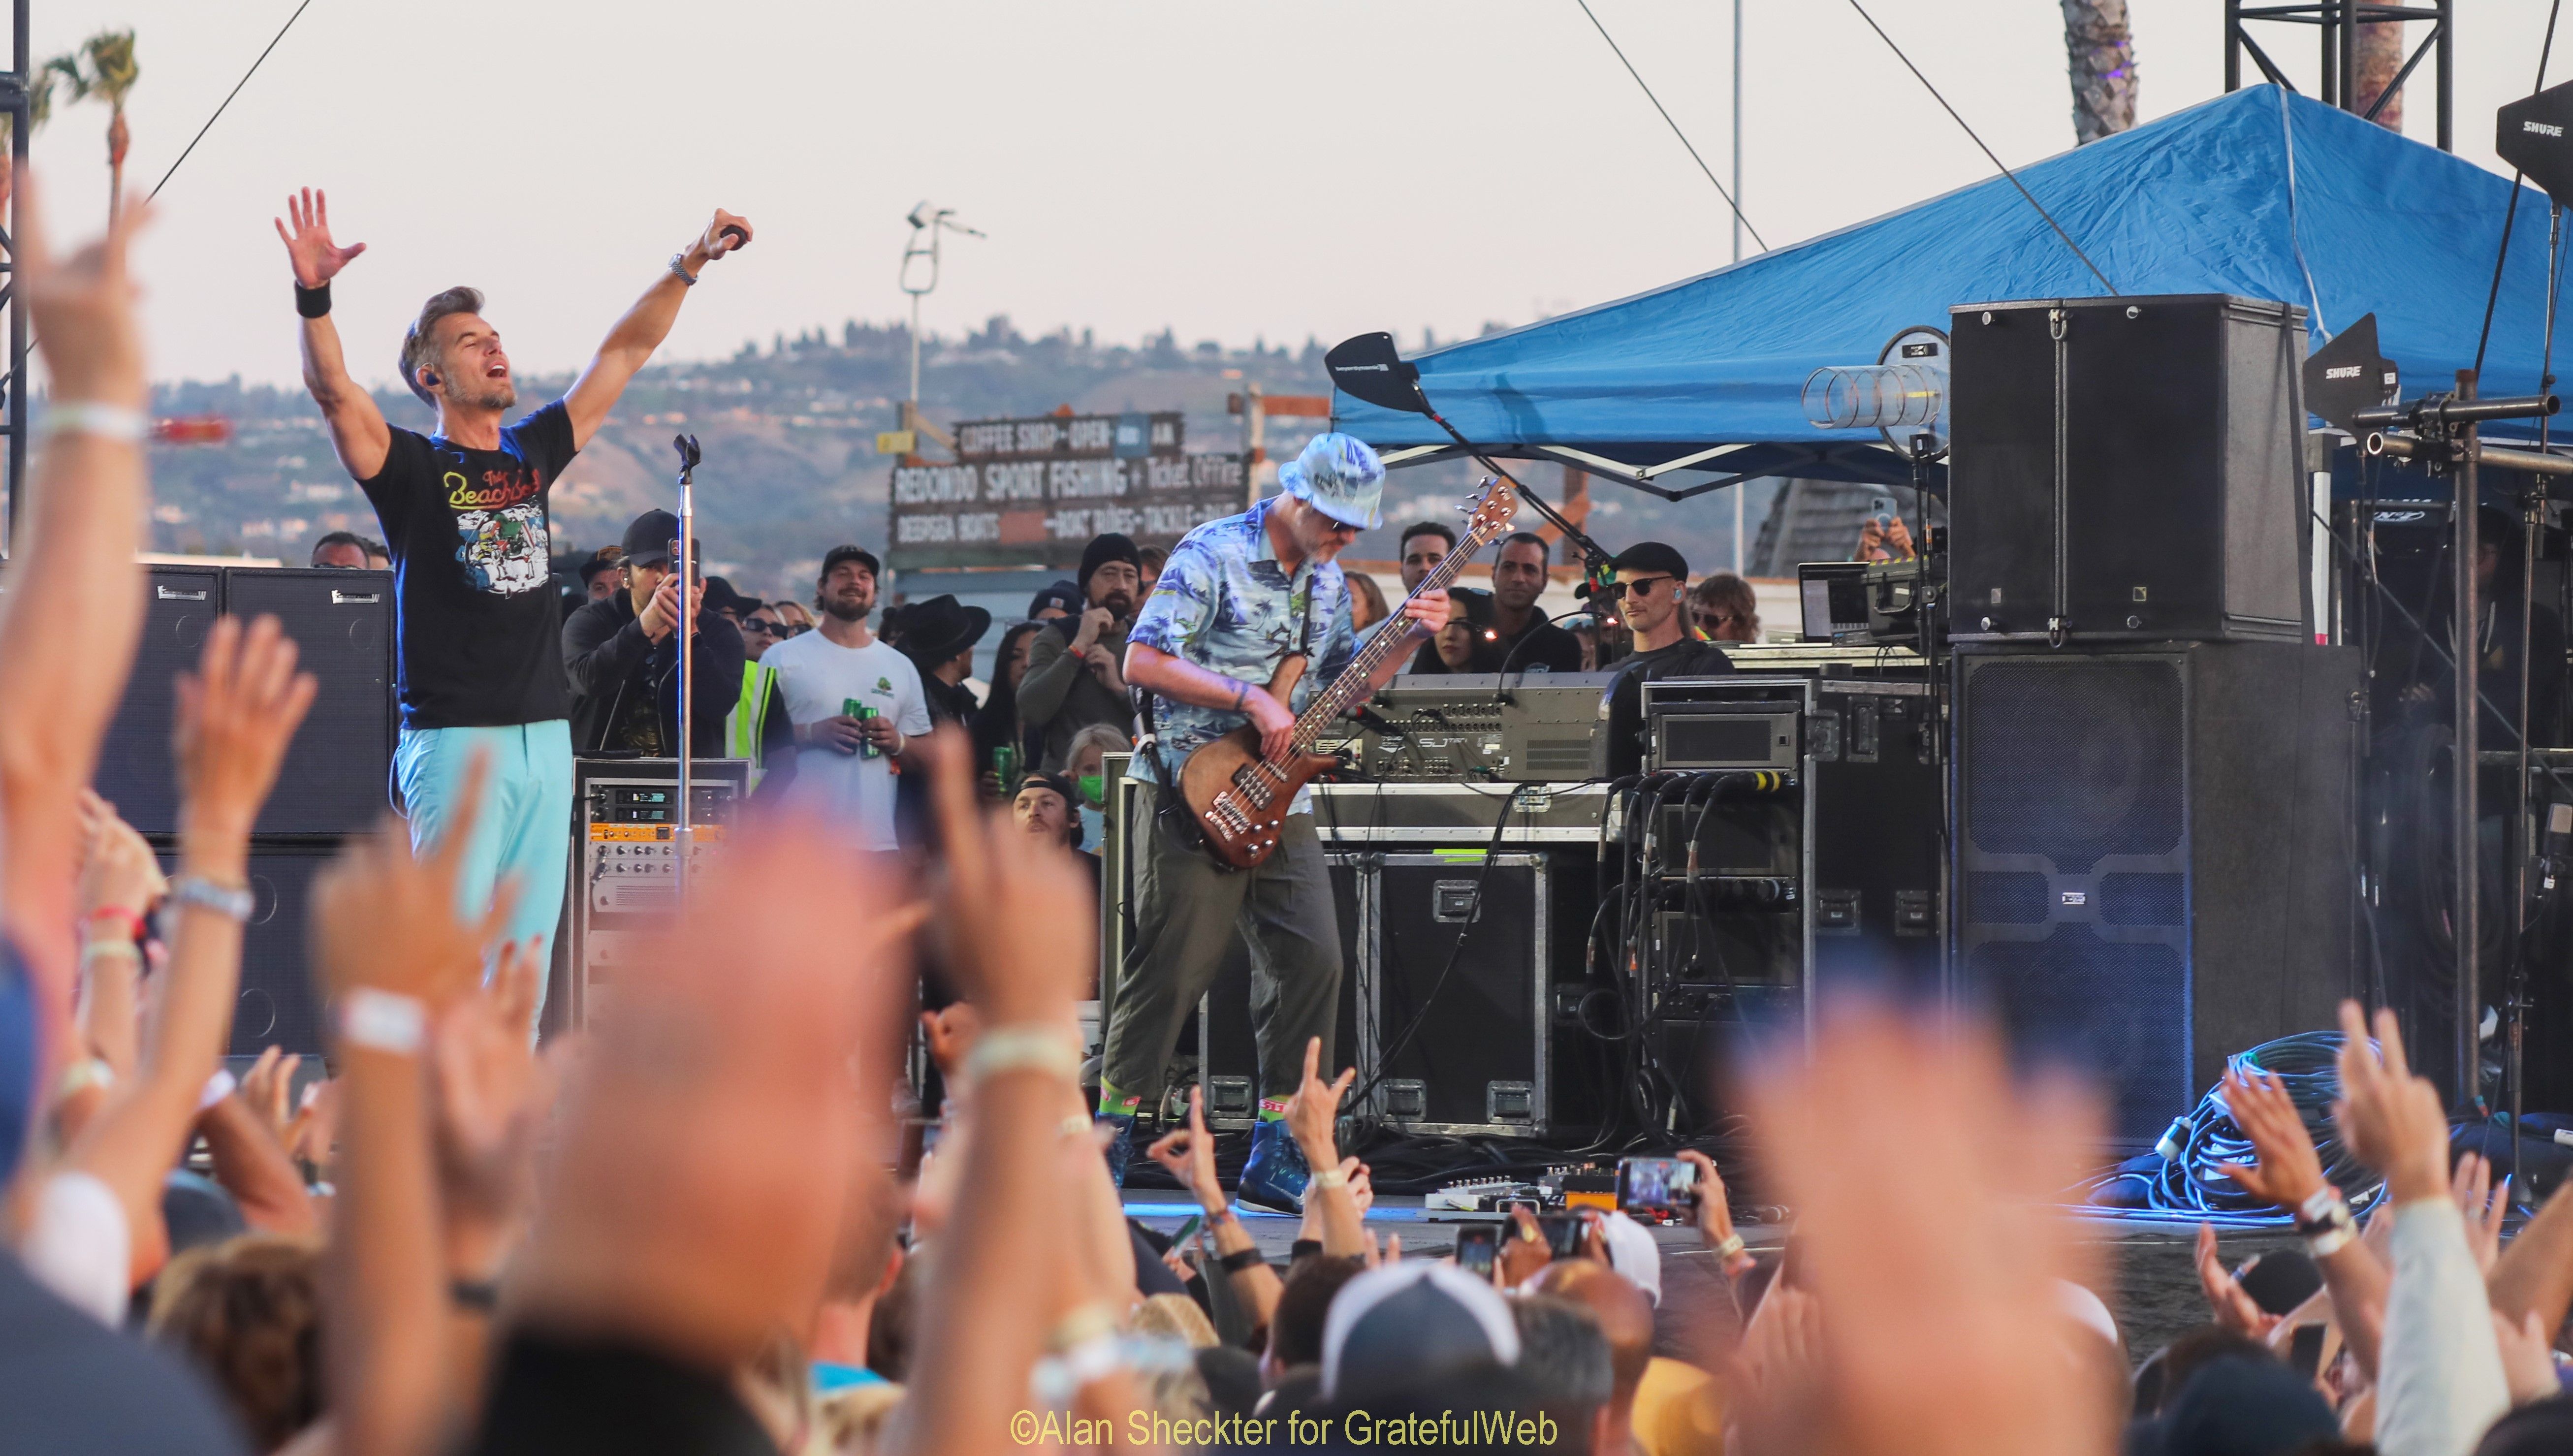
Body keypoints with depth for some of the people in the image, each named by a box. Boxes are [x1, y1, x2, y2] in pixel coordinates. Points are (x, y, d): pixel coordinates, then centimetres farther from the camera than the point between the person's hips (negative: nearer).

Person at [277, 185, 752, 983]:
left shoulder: (533, 453, 15)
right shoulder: (410, 467, -1)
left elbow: (624, 353, 20)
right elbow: (333, 391, -17)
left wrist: (688, 266, 17)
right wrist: (313, 295, -32)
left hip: (546, 737, 6)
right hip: (455, 740, -6)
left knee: (530, 950, 5)